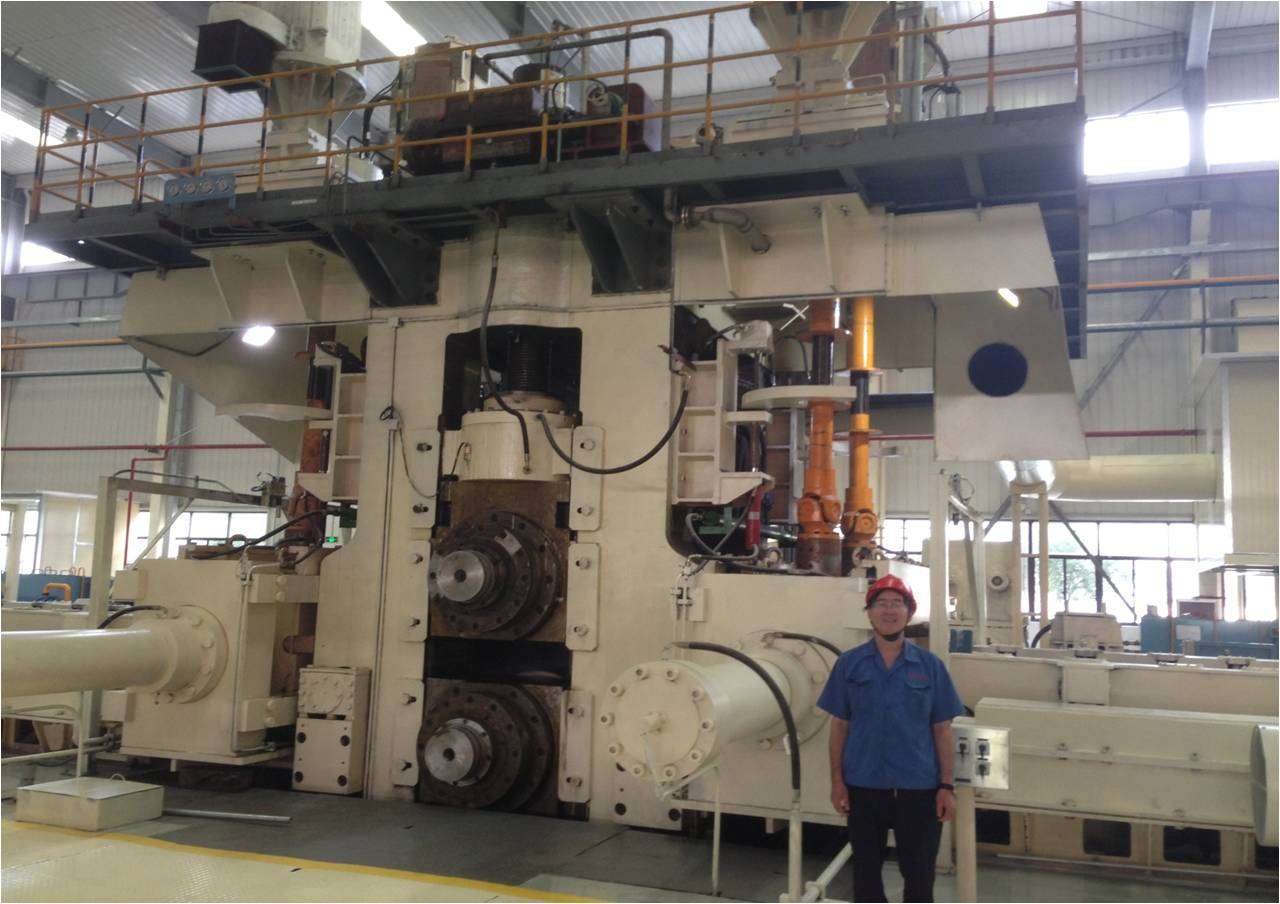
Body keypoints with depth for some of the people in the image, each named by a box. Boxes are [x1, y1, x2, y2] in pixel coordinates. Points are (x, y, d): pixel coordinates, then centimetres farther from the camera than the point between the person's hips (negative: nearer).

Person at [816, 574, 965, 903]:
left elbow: (942, 730, 2)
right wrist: (837, 780, -2)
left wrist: (947, 786, -4)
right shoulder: (849, 665, 1)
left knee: (919, 872, 9)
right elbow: (839, 726, 3)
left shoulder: (930, 666, 1)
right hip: (864, 787, 0)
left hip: (919, 788, 0)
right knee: (866, 871, 12)